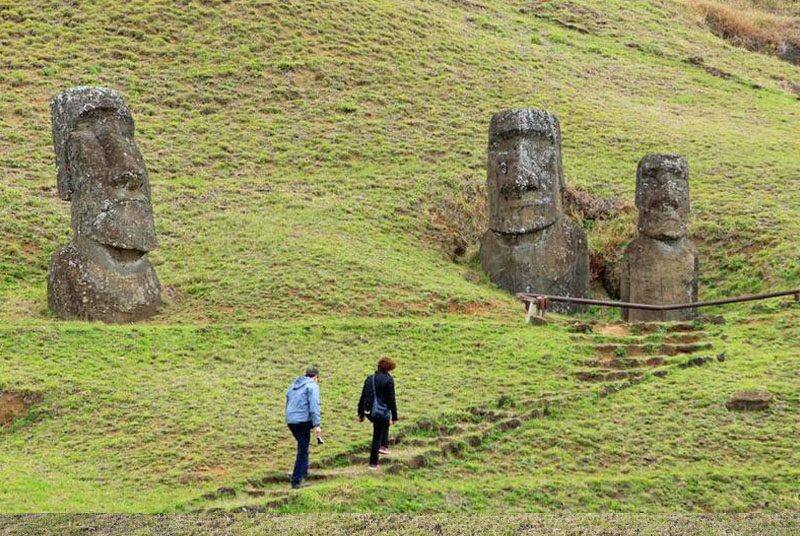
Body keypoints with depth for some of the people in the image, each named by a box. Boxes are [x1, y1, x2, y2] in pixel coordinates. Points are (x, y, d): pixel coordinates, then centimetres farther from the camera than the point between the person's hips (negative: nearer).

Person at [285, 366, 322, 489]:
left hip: (290, 421, 7)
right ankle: (296, 480, -5)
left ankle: (304, 473, 27)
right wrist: (317, 424, -17)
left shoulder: (293, 385, 20)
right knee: (303, 450, -1)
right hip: (303, 420, -7)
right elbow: (314, 406, -14)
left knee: (303, 447, 24)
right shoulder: (312, 386, -3)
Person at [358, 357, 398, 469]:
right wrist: (394, 417, -6)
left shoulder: (369, 378, 9)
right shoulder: (388, 380, -10)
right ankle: (373, 463, 7)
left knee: (385, 424, 33)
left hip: (369, 412, 6)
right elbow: (391, 400, -11)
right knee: (377, 437, 4)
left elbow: (363, 397, 12)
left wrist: (361, 413, 18)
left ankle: (383, 445, 23)